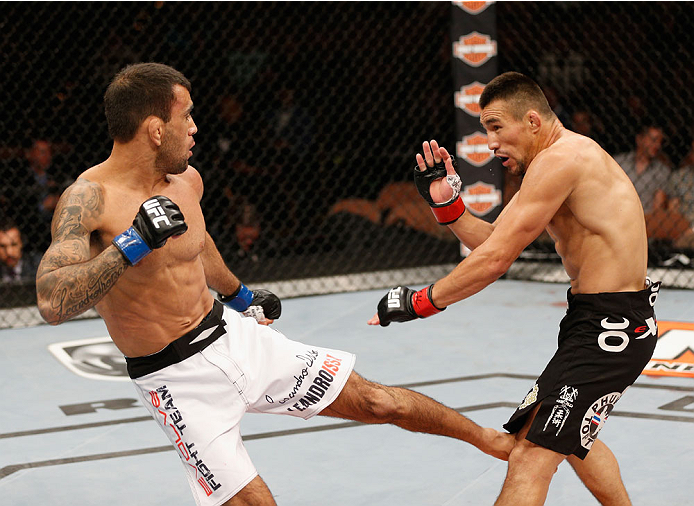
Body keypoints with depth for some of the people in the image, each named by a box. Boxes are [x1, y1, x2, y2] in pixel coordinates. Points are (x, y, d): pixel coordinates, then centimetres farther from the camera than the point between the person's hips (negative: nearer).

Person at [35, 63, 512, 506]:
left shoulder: (186, 179, 0)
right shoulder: (90, 199, -23)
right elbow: (53, 304, -36)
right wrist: (134, 242, -39)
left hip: (234, 335, 7)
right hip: (179, 380, -7)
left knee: (376, 400, 13)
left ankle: (491, 439, 32)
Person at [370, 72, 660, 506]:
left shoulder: (559, 158, -18)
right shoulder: (569, 157, 15)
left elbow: (496, 259, -21)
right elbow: (492, 241, 15)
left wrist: (421, 302, -14)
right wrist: (446, 203, -1)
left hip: (609, 327, -11)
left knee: (532, 457, -18)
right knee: (572, 437, 32)